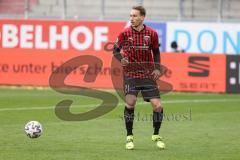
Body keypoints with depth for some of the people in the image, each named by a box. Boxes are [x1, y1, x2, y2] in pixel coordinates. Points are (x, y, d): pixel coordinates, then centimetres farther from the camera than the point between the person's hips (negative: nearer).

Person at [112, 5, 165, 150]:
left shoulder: (152, 34, -3)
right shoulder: (125, 33, -6)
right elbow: (116, 50, 5)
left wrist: (157, 68, -2)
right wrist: (121, 58, -16)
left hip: (148, 75, 1)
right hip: (130, 73, -1)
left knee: (157, 105, -5)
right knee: (130, 103, -16)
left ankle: (156, 135, 17)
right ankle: (129, 137, 0)